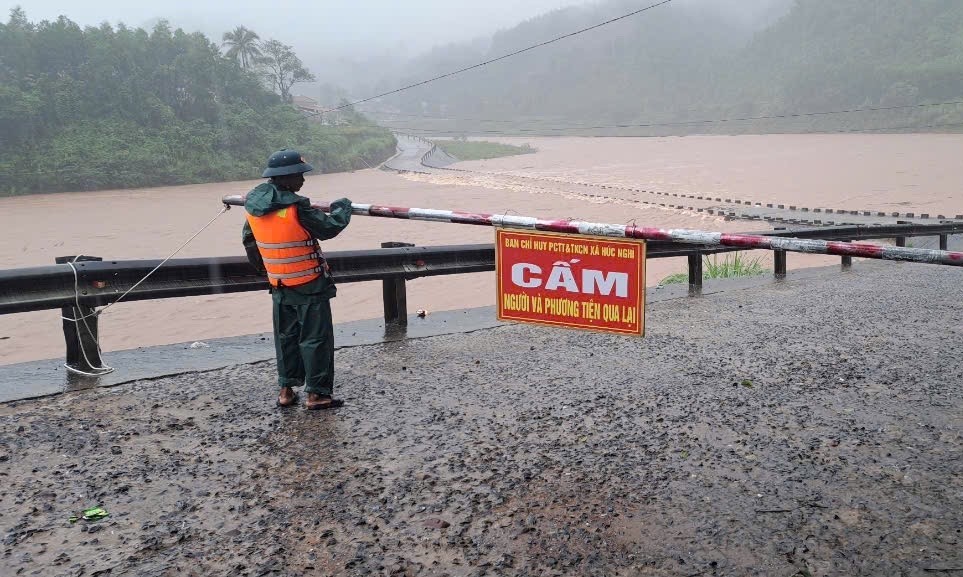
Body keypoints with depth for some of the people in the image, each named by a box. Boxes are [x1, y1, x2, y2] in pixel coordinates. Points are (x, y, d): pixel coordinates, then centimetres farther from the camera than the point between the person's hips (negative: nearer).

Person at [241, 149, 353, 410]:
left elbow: (248, 240, 14)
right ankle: (316, 393, 7)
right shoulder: (296, 207, -22)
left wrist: (263, 267, 28)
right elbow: (330, 228, -13)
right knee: (316, 338, 3)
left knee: (286, 336, 17)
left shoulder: (253, 205, 1)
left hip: (279, 286, 7)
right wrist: (342, 208, 6)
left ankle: (286, 390, 22)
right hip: (310, 286, -7)